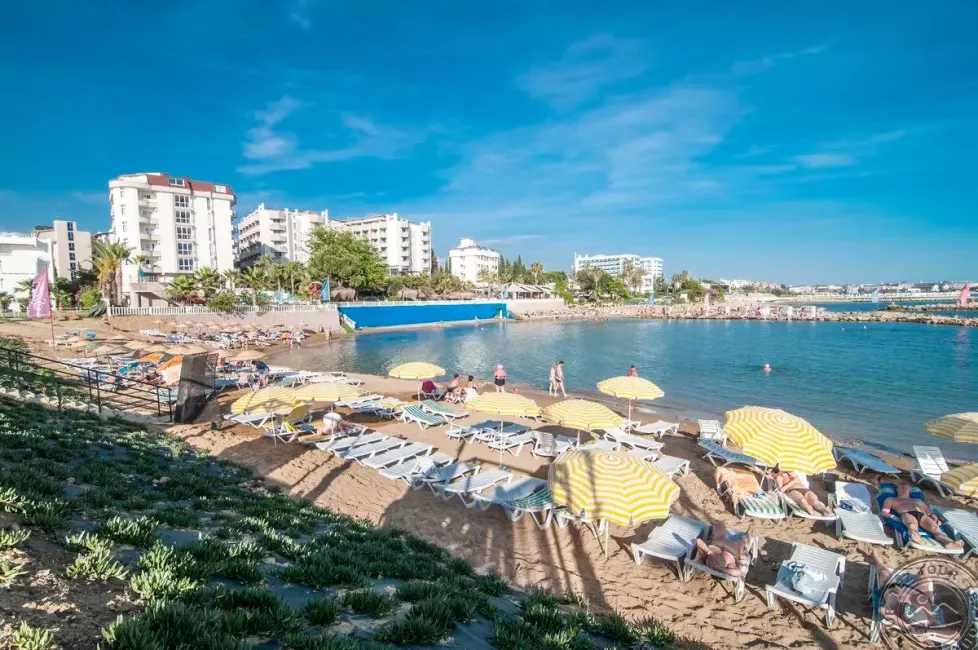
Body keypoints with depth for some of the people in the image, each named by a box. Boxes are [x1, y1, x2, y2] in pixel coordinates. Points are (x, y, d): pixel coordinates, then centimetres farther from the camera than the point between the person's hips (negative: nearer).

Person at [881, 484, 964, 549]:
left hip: (922, 515, 4)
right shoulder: (891, 499, 33)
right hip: (906, 514, -4)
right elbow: (883, 512, 17)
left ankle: (949, 543, -63)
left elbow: (930, 513, 32)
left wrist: (935, 519, 8)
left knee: (934, 527, -33)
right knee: (912, 525, -42)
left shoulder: (918, 501, 44)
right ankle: (915, 537, -75)